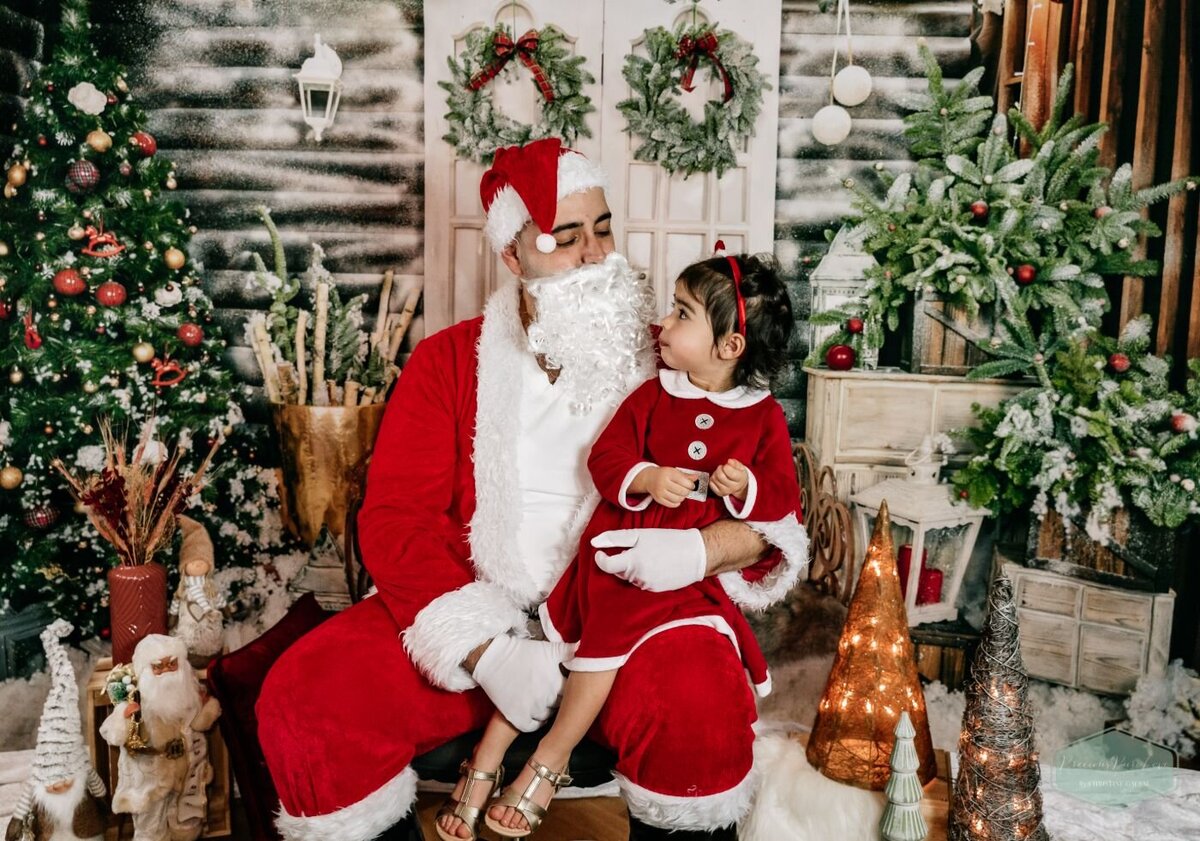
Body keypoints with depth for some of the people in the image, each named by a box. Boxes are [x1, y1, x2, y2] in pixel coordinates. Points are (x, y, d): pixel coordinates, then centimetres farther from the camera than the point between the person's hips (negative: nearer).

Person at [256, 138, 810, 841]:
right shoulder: (449, 361, 7)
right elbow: (395, 518, -3)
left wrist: (702, 549, -20)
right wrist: (485, 650, -17)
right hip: (472, 618, 2)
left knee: (704, 708, -33)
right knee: (303, 698, -21)